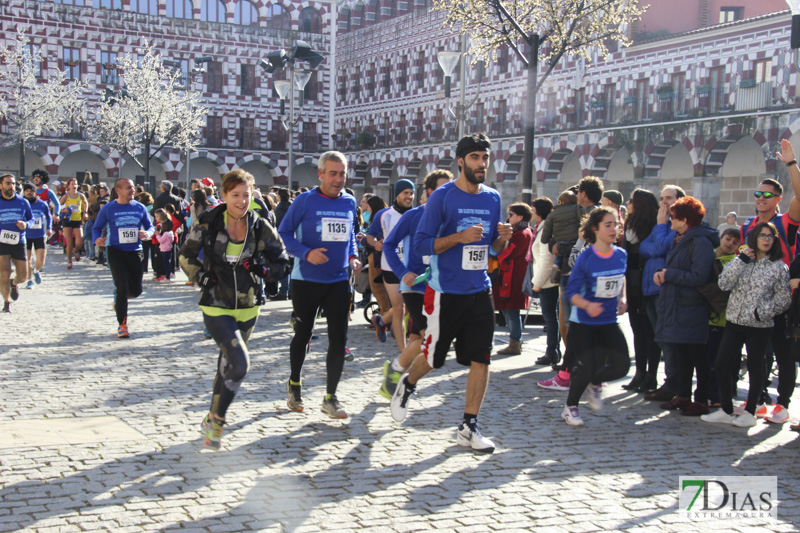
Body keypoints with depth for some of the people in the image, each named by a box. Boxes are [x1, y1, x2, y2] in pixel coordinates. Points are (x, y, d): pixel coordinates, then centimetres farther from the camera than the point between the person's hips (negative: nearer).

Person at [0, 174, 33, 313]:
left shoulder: (23, 202, 3)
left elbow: (31, 218, 12)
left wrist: (26, 224, -10)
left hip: (19, 242, 2)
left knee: (23, 276, 2)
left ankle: (14, 284, 40)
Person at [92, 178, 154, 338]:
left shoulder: (139, 207, 5)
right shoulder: (108, 209, -2)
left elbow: (149, 226, 13)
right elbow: (97, 227, 6)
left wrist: (147, 233, -10)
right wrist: (97, 239, -15)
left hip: (134, 251, 3)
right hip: (115, 251, -3)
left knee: (136, 290, 6)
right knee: (122, 287, -11)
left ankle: (118, 295, 43)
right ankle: (122, 325, 1)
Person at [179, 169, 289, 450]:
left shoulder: (260, 227, -4)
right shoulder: (207, 224, -9)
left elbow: (281, 262, 4)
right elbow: (186, 255, 4)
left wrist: (262, 268, -16)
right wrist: (200, 276, -13)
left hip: (248, 307, 4)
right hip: (216, 306, -4)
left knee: (228, 364, 18)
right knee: (239, 364, -18)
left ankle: (213, 419, 37)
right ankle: (216, 419, 2)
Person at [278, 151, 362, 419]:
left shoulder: (349, 203, 5)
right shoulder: (304, 200, -9)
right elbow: (283, 233, -7)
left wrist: (353, 256, 0)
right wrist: (306, 253, -21)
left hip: (338, 281, 3)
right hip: (306, 280, -3)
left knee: (339, 338, -2)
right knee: (302, 335, 11)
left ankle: (330, 397, 8)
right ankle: (294, 384, 34)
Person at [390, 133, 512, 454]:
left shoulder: (492, 198, 9)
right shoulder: (442, 197, -8)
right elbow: (422, 244, -10)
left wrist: (503, 238, -6)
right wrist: (460, 237, -23)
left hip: (480, 291, 5)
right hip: (445, 292, -5)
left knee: (481, 358, -1)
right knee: (433, 357, 6)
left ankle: (468, 427, 9)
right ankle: (407, 385, 40)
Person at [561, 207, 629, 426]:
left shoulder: (622, 255, -1)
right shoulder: (585, 258, -15)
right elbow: (572, 291, -15)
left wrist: (621, 299, 3)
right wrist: (587, 305, -32)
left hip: (609, 322, 4)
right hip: (583, 322, -4)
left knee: (621, 366, -6)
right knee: (585, 368, -5)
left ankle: (594, 383, 26)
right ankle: (570, 407, 21)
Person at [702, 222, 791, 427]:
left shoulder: (778, 267, -2)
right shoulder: (741, 261, 5)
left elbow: (784, 298, -2)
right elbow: (724, 284, -8)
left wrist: (762, 311, -14)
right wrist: (741, 260, -13)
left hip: (759, 326, -3)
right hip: (734, 322, 3)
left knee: (755, 368, 5)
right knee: (721, 364, 1)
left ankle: (749, 413, 18)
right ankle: (726, 410, 14)